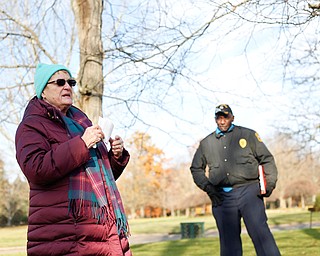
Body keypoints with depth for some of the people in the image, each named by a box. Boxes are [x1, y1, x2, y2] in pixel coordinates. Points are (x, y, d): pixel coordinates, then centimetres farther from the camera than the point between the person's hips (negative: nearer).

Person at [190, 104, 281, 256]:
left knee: (260, 232, -13)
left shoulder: (248, 135, 9)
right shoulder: (206, 143, 15)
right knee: (228, 239, 3)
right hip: (222, 196, 2)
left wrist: (270, 182, -4)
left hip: (249, 192, -2)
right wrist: (207, 187, 5)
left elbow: (267, 159, 10)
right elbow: (196, 168, 20)